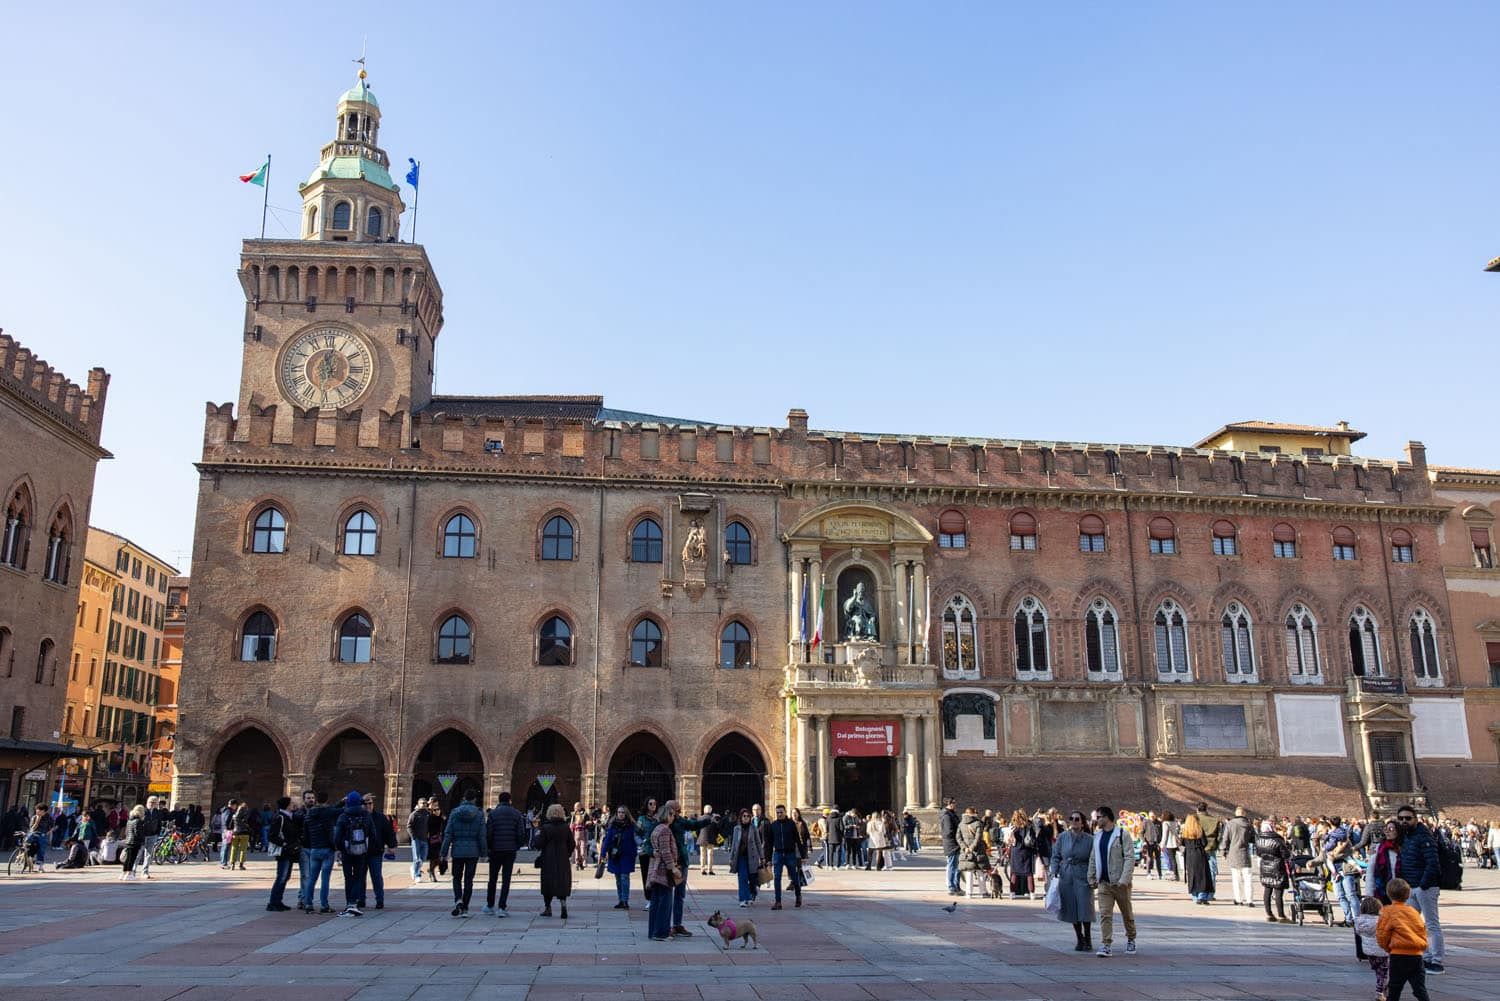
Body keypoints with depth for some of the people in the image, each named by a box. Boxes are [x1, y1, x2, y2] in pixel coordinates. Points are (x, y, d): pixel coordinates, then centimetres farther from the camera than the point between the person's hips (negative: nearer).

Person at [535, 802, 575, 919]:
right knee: (562, 882, 6)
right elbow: (571, 844, 3)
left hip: (548, 861, -2)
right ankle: (563, 904, -14)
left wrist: (537, 837, 11)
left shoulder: (546, 827, -10)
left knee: (548, 883, 9)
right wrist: (568, 855, 17)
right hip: (563, 861, 2)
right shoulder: (566, 828, -1)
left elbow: (539, 844, -8)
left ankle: (548, 908, 15)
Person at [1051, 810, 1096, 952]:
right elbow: (1055, 856, 10)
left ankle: (1087, 939, 12)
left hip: (1083, 877, -2)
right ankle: (1079, 939, 21)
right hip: (1066, 877, 3)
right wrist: (1054, 872, -2)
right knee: (1072, 909, 7)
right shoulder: (1062, 837, 3)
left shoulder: (1089, 840, -3)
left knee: (1085, 908, -7)